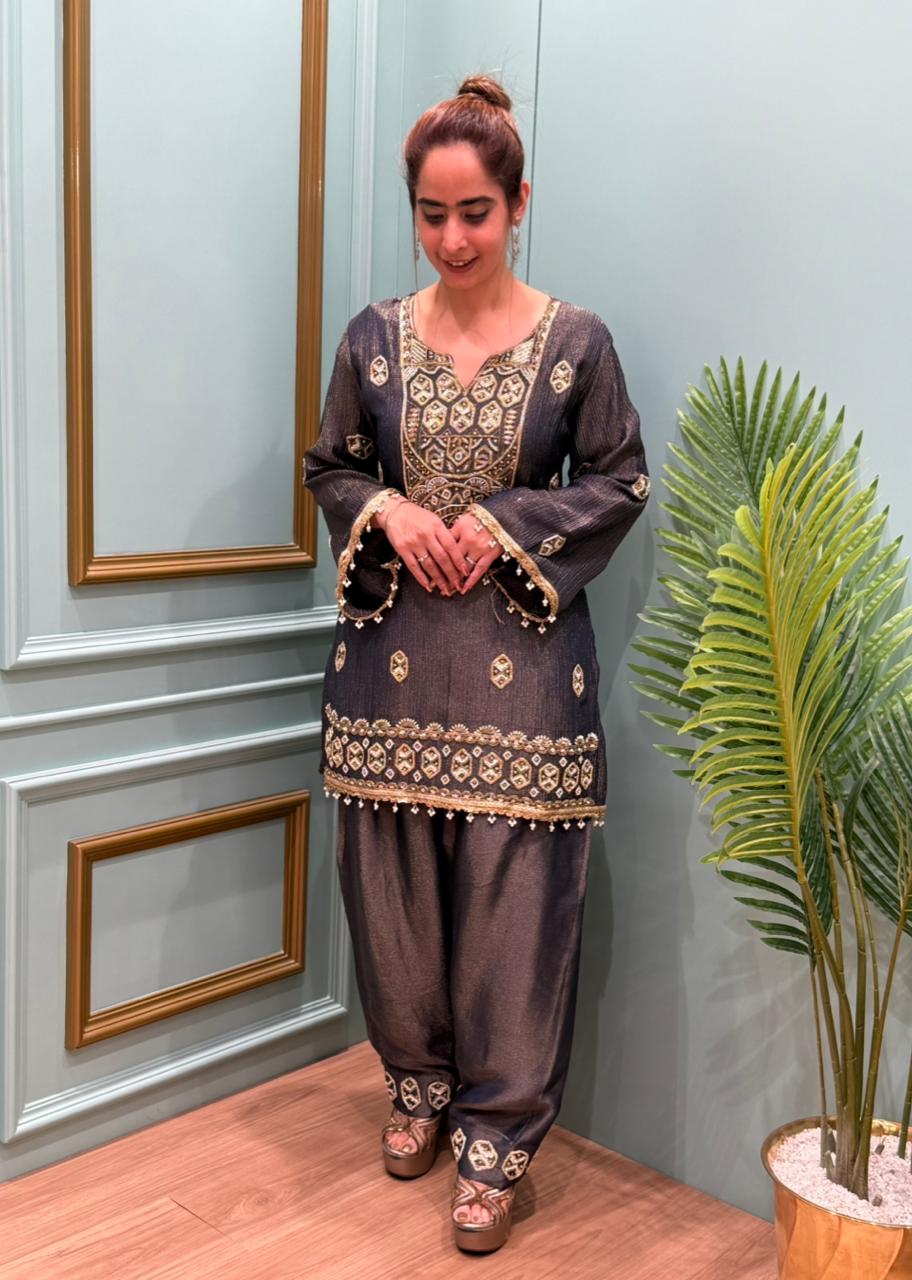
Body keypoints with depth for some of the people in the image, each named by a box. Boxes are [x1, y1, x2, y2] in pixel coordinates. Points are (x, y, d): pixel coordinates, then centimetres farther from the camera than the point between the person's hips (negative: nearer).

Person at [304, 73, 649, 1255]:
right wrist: (388, 512, -8)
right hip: (392, 648, 3)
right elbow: (329, 468, 13)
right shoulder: (374, 337, 4)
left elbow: (620, 483, 2)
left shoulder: (575, 342, -2)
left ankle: (498, 1134, 17)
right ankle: (418, 1079, 35)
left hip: (523, 653, -2)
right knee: (393, 883, 11)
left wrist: (504, 524, -11)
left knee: (513, 894, 0)